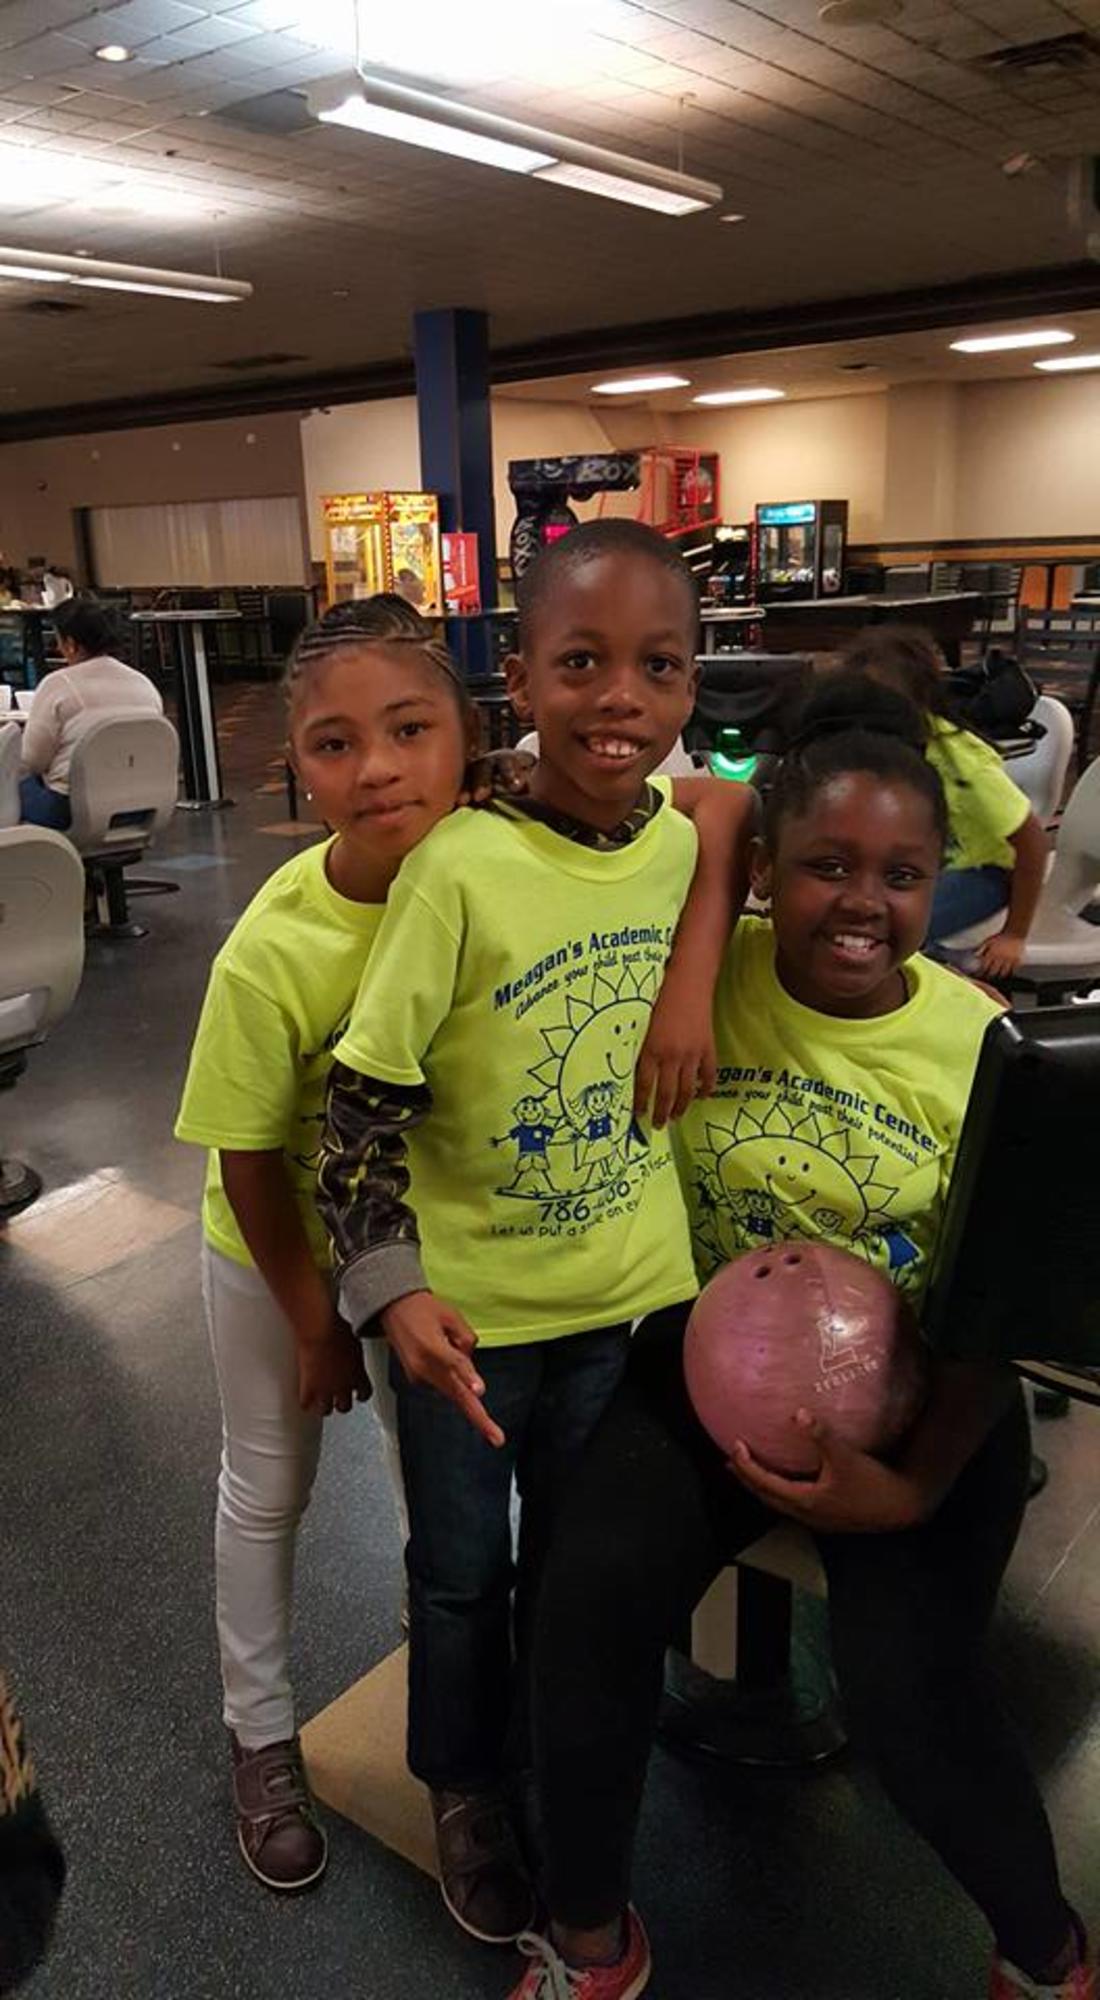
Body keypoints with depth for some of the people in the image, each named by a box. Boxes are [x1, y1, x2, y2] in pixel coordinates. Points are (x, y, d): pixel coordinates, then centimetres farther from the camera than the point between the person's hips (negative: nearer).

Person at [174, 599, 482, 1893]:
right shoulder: (271, 953, -33)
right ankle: (261, 1738, 47)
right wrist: (315, 1323, -9)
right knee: (268, 1488, 19)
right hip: (281, 1252, -2)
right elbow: (251, 1165, -20)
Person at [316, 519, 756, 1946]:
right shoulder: (460, 869, -23)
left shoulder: (689, 837, -11)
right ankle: (467, 1789, 47)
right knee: (462, 1566, 18)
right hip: (466, 1302, -3)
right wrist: (387, 1287, -27)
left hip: (628, 1289, 4)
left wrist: (694, 983, -6)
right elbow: (367, 1091, -17)